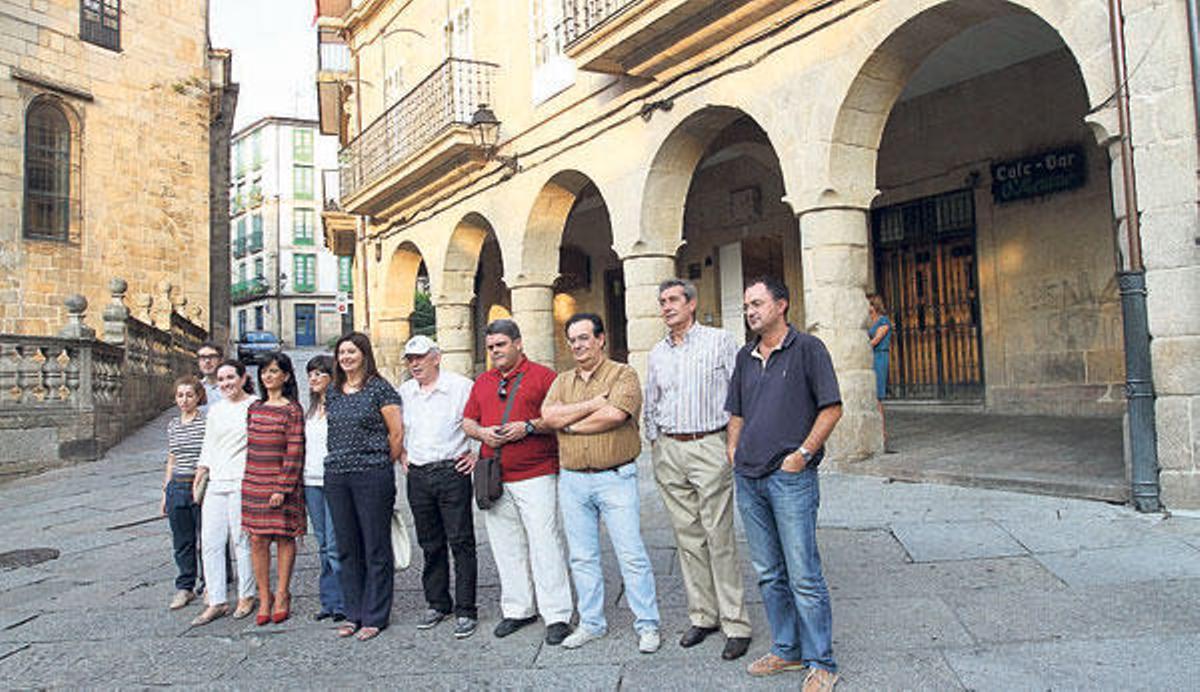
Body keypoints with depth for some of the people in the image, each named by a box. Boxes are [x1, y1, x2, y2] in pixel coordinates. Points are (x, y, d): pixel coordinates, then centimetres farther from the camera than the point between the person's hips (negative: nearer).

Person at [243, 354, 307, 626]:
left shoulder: (293, 410, -6)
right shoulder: (254, 408, 11)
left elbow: (294, 452, -10)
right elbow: (250, 445, 17)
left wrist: (283, 487, -14)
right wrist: (248, 479, 11)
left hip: (282, 483, -5)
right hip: (253, 482, 5)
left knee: (284, 537, 4)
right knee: (258, 540, 4)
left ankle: (281, 596, 15)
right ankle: (264, 598, 15)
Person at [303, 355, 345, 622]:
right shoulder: (310, 410, 17)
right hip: (311, 482, 7)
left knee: (335, 545, -8)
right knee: (323, 545, 11)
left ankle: (341, 603, 2)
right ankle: (329, 602, 18)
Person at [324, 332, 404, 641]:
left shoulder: (380, 388, -4)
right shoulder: (332, 392, 13)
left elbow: (397, 433, -4)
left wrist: (382, 467, 2)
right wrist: (343, 460, 13)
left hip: (372, 475, -6)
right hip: (336, 477, 6)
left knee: (376, 548, 1)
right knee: (346, 547, 11)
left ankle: (375, 616, 11)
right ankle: (353, 613, 23)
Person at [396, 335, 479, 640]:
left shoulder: (461, 387, -6)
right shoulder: (403, 392, 10)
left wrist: (478, 454, -6)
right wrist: (401, 455, 15)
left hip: (452, 472, -5)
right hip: (417, 476, 5)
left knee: (461, 542, -3)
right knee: (430, 545, 13)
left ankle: (465, 610, 5)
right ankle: (437, 604, 26)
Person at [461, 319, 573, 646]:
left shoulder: (542, 375, -1)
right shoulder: (482, 382, 16)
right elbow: (467, 421, 20)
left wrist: (529, 427, -17)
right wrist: (482, 432, -1)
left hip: (536, 476, -5)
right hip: (494, 480, 5)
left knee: (545, 543, -5)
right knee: (506, 547, 10)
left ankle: (557, 616, 3)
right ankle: (518, 609, 23)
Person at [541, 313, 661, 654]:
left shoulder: (623, 374, -2)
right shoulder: (563, 380, 13)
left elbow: (615, 415, -19)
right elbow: (548, 416, -4)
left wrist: (570, 425, -8)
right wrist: (594, 404, -11)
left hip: (615, 478, -5)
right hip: (572, 480, 5)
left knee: (632, 555, -1)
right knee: (582, 558, 12)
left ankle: (647, 625, 11)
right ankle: (591, 623, 26)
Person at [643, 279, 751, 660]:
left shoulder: (720, 341, -1)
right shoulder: (656, 354, 14)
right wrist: (655, 444, 13)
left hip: (710, 447, -5)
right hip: (669, 451, 5)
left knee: (720, 537, -4)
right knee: (688, 538, 9)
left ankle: (736, 624, 5)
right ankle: (703, 615, 19)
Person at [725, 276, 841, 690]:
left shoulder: (807, 349, -3)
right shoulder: (745, 356, 15)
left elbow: (831, 407, -7)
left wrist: (802, 453, -13)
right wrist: (733, 448, 8)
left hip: (790, 477, -6)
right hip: (748, 478, 6)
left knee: (803, 576, -2)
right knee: (769, 574, 14)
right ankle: (786, 650, 28)